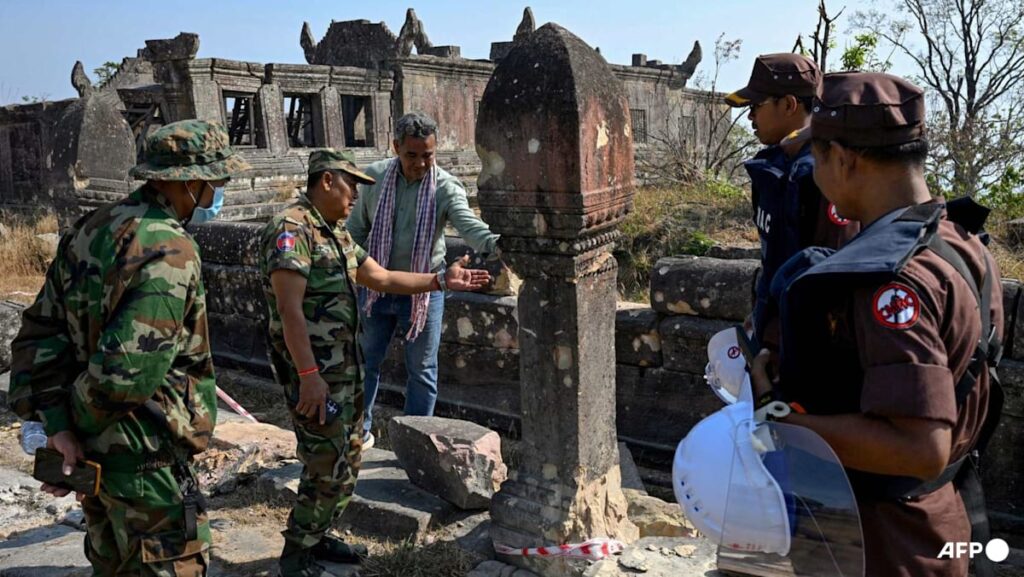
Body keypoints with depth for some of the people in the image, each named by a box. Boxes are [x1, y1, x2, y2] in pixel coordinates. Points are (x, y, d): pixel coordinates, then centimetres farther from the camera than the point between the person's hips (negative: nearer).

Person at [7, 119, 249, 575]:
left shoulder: (90, 229, 4)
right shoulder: (169, 251, -24)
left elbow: (41, 330, 2)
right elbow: (126, 371, -29)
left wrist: (55, 422, -4)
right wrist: (80, 423, -10)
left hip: (94, 452, 9)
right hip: (144, 458, -9)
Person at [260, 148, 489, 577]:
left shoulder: (336, 233, 13)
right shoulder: (292, 229, -17)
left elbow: (381, 278, 18)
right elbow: (290, 308, -23)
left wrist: (442, 281, 13)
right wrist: (309, 375, -27)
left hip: (345, 364, 10)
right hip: (313, 369, -10)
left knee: (347, 460, 17)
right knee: (328, 467, -3)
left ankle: (317, 537, 33)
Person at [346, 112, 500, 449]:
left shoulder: (446, 188, -15)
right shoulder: (374, 178, -6)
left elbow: (469, 225, -32)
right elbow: (357, 229, 5)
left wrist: (495, 243, -54)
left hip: (424, 291, -2)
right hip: (377, 286, 2)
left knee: (422, 370, 8)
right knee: (366, 361, 16)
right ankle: (360, 429, 36)